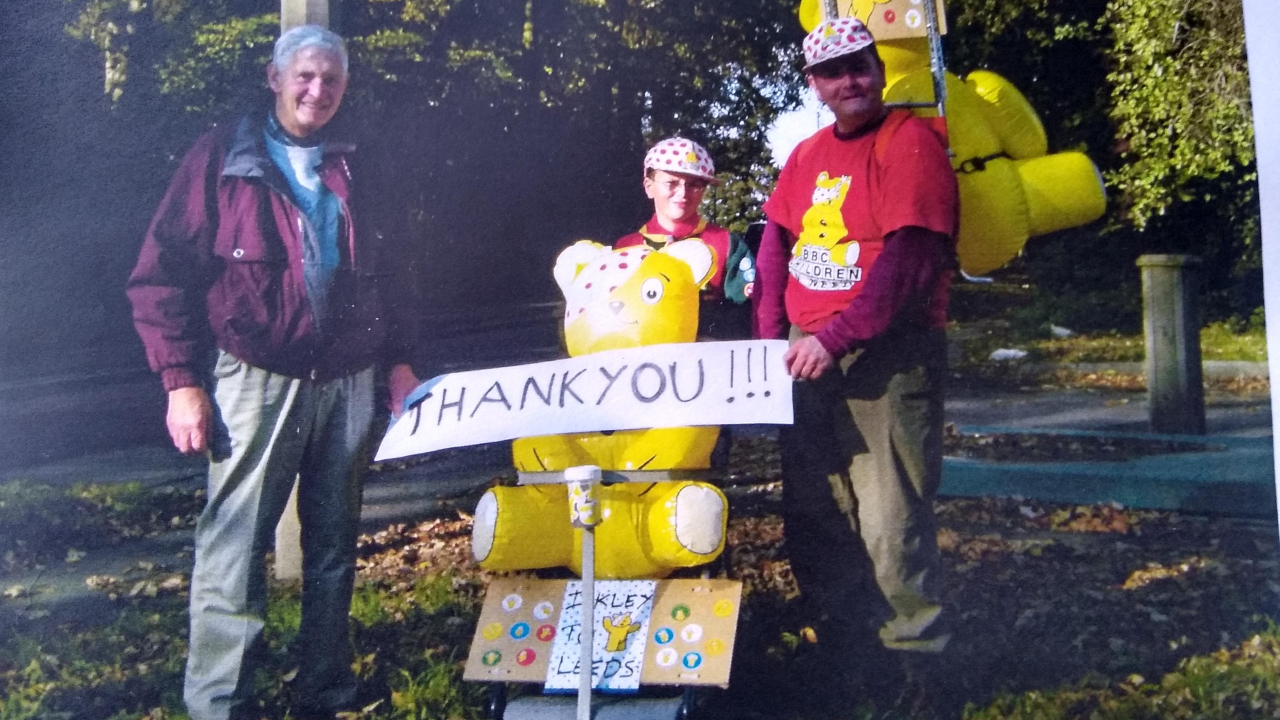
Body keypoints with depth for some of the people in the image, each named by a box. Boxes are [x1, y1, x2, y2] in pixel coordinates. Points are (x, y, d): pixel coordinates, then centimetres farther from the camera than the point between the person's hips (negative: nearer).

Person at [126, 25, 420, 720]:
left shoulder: (354, 168, 13)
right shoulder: (222, 157, 1)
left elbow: (389, 273, 18)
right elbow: (161, 274, -2)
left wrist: (398, 361, 9)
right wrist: (182, 383, -8)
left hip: (348, 385, 4)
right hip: (256, 383, -4)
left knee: (333, 549, 10)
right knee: (233, 552, -3)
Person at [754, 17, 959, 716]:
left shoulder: (911, 139, -7)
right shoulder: (808, 153, 15)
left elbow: (909, 258, -17)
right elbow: (776, 237, 13)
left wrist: (836, 338, -21)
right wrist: (771, 332, -1)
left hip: (887, 351, -7)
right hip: (808, 353, 7)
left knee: (888, 516, -6)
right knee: (809, 508, 13)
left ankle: (911, 657, 11)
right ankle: (842, 637, 29)